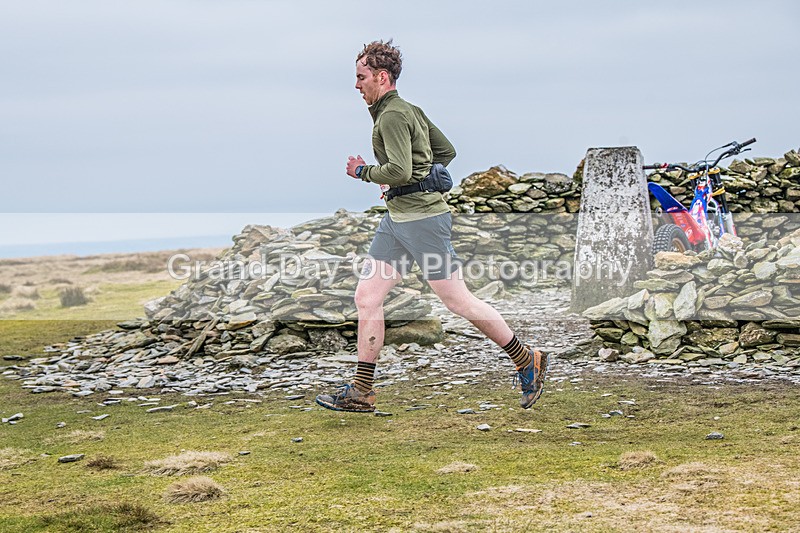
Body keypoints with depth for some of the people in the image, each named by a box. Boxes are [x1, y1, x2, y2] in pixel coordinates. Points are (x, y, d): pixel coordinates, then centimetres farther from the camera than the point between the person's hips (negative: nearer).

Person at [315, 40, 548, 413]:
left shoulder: (393, 116, -15)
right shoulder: (410, 110, 16)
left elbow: (399, 170, -27)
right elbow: (446, 151, 23)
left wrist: (362, 172, -10)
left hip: (422, 218, -10)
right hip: (397, 218, 10)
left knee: (458, 301, -2)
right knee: (366, 296, 5)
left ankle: (527, 361, 12)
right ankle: (361, 392, 7)